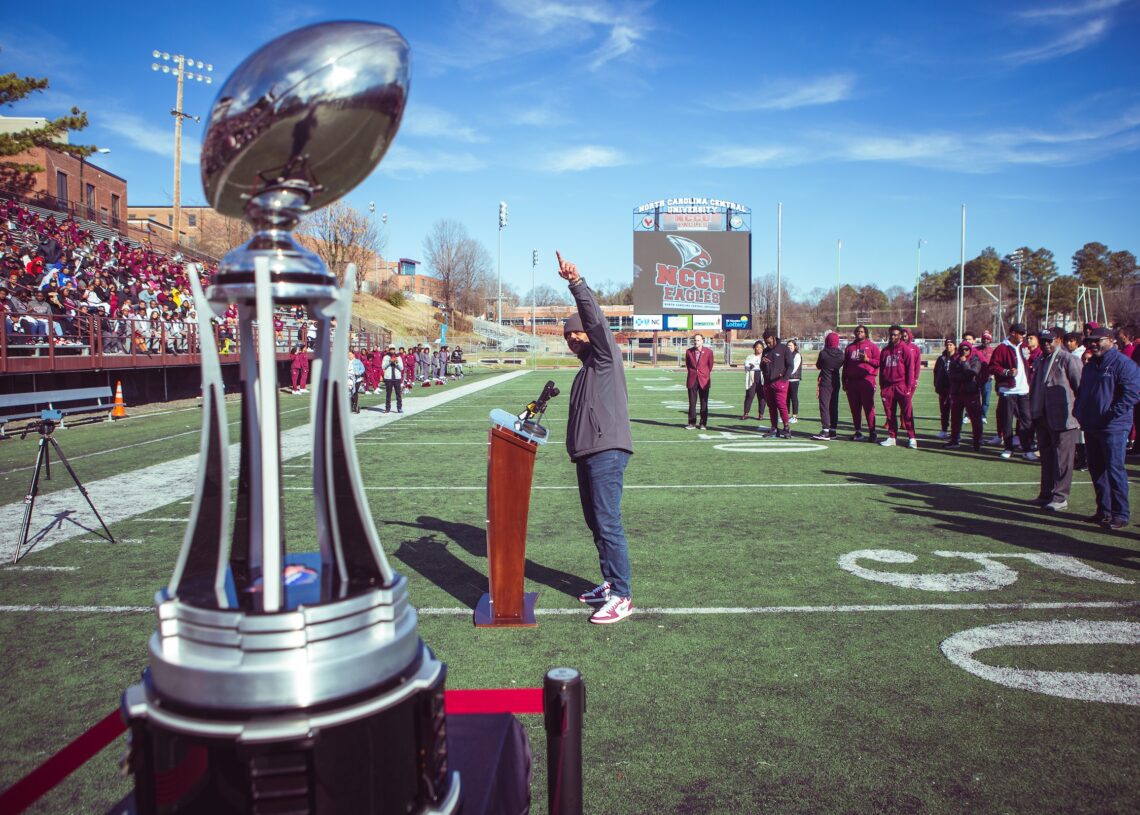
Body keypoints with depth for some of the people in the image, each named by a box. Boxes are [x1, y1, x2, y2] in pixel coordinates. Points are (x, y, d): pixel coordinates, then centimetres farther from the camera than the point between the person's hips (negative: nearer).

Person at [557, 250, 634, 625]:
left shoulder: (605, 356, -2)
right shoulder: (586, 368, 24)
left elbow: (596, 318, -19)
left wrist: (576, 283, -27)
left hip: (607, 452, -10)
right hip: (587, 453, 10)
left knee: (608, 524, -11)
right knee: (596, 523, 15)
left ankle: (621, 596, -6)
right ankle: (609, 582, 26)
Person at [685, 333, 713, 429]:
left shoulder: (708, 352, -3)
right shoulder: (689, 351, 2)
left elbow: (710, 365, 8)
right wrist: (692, 373, 12)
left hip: (704, 379, -1)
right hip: (692, 379, 1)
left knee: (704, 403, 2)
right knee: (692, 402, 3)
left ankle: (703, 423, 9)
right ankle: (692, 423, 9)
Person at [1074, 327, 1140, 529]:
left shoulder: (1123, 364, -9)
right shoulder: (1089, 366, 17)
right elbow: (1081, 392, 27)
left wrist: (1112, 414, -20)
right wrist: (1079, 413, 13)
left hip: (1113, 428, -8)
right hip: (1091, 427, 8)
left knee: (1114, 469, -7)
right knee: (1096, 470, 12)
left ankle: (1120, 514, 1)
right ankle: (1103, 510, 22)